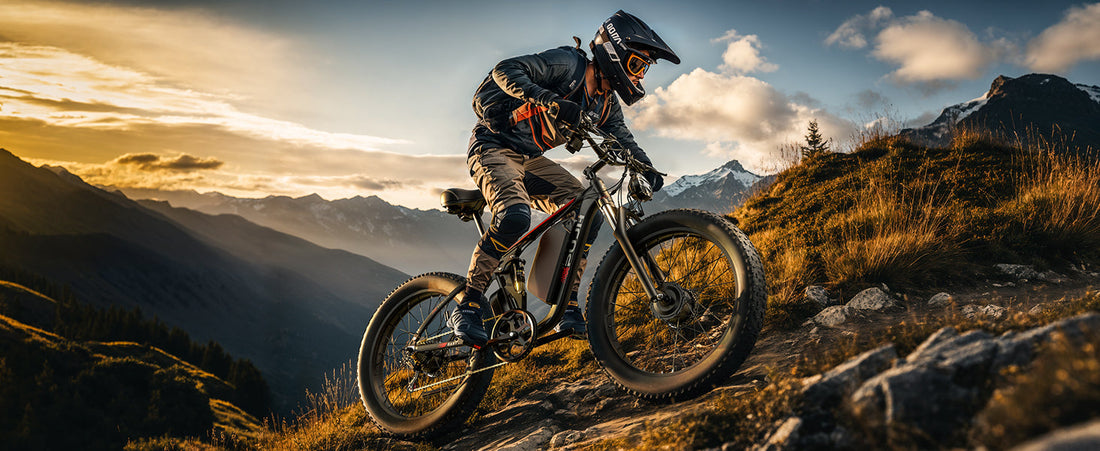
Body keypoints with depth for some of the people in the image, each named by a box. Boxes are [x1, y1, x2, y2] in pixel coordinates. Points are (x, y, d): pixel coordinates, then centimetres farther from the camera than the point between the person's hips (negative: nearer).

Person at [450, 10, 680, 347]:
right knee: (515, 216, -33)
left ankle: (567, 309, -5)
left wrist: (647, 168, -16)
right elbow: (505, 70, -26)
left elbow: (623, 140, 6)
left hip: (529, 160, 8)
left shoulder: (607, 104, 7)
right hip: (494, 146, -8)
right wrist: (551, 101, -42)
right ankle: (468, 305, -20)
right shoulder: (569, 64, -17)